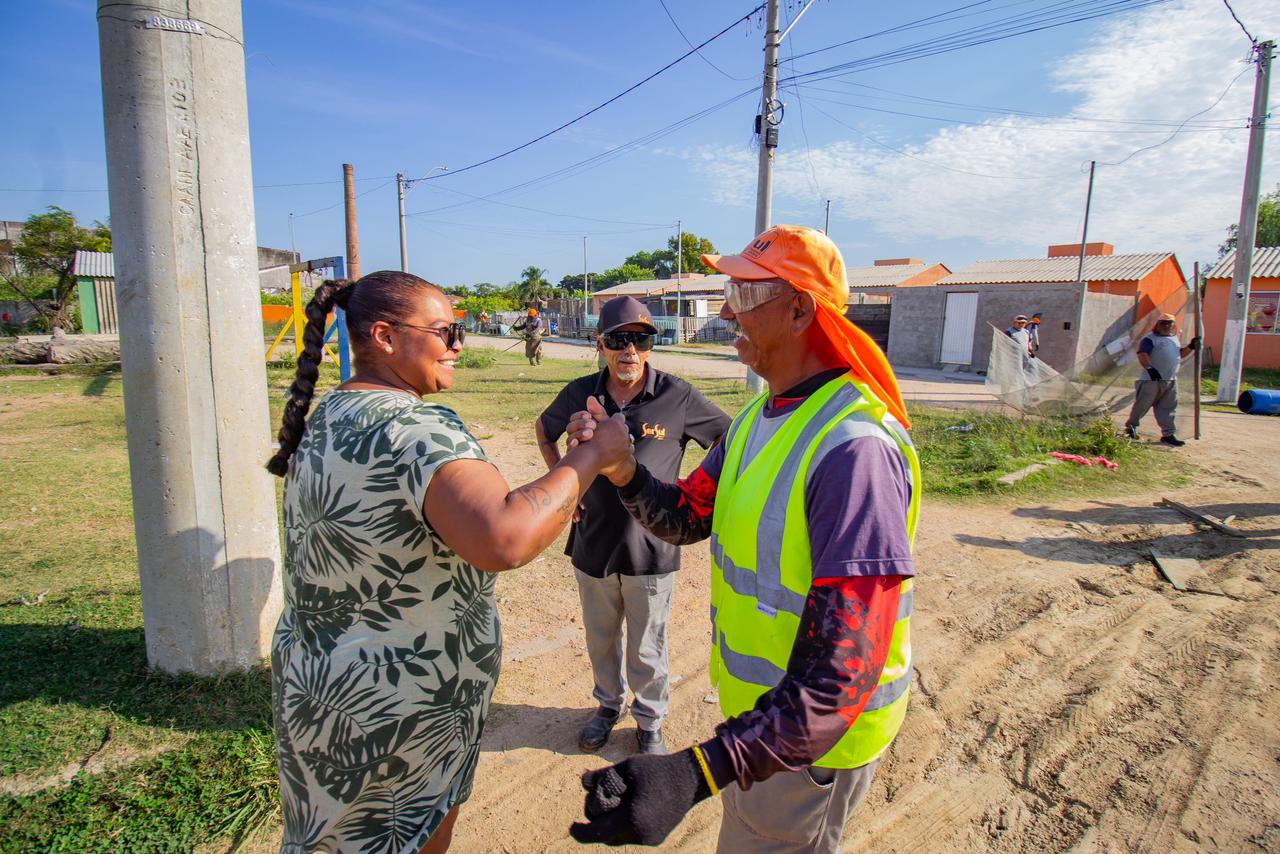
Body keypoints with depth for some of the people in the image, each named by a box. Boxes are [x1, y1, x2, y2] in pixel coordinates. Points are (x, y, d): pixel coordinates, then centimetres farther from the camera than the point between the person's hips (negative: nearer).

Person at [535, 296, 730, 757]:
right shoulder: (580, 393, -5)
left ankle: (650, 720, 39)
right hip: (593, 542, 3)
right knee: (600, 639, 23)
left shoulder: (677, 397, -14)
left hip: (651, 548, -3)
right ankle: (609, 704, 48)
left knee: (647, 649, 14)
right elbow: (544, 429, 15)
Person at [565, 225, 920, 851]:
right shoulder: (760, 414, 0)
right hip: (755, 708, 8)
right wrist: (621, 470, -15)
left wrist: (699, 771, -41)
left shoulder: (854, 447, -31)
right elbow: (686, 517, 4)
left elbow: (843, 669, -33)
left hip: (810, 738, -8)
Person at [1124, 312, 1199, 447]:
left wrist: (1190, 347, 13)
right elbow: (1142, 355, -22)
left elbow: (1180, 354, 32)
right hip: (1152, 379, -7)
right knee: (1142, 405, 1)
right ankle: (1130, 427, 17)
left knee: (1168, 408, 6)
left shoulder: (1174, 338, 20)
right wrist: (1149, 368, -37)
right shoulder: (1149, 338, -7)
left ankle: (1168, 434, 9)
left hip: (1171, 380, 7)